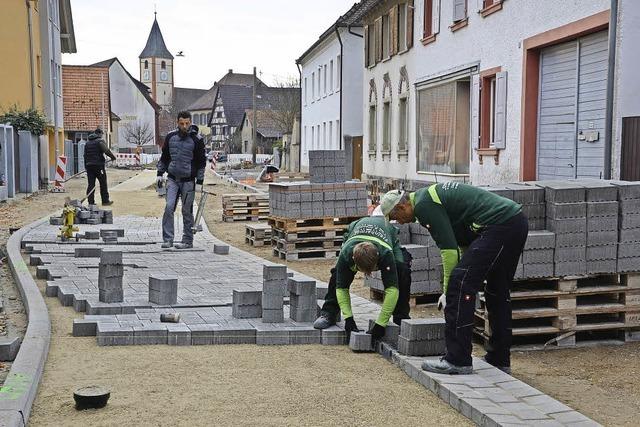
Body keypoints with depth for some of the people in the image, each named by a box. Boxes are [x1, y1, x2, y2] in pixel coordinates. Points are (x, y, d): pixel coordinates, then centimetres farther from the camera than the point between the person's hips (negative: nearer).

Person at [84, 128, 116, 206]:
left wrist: (86, 166, 19)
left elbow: (85, 155, 18)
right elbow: (106, 150, -20)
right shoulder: (100, 141, -6)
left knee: (90, 184, 5)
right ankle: (105, 201, 6)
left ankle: (91, 202, 3)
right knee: (103, 183, 3)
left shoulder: (87, 143, 17)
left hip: (89, 165, 6)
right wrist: (112, 157, -7)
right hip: (98, 165, -6)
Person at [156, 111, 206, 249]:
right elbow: (164, 157, 17)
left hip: (188, 181, -3)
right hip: (172, 179, 3)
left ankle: (188, 241, 13)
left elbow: (202, 162, -2)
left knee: (187, 211, 3)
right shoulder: (171, 137, 5)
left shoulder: (196, 140, -5)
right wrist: (160, 173, 11)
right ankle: (167, 239, -4)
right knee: (169, 207, -9)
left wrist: (199, 182, -6)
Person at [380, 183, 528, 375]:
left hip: (499, 226, -11)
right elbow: (460, 242, 26)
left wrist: (448, 292, -1)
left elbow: (449, 250, -11)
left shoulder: (423, 205, -7)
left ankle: (458, 360, -7)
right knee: (498, 292, 19)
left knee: (459, 285, -9)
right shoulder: (430, 194, 24)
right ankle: (500, 360, 26)